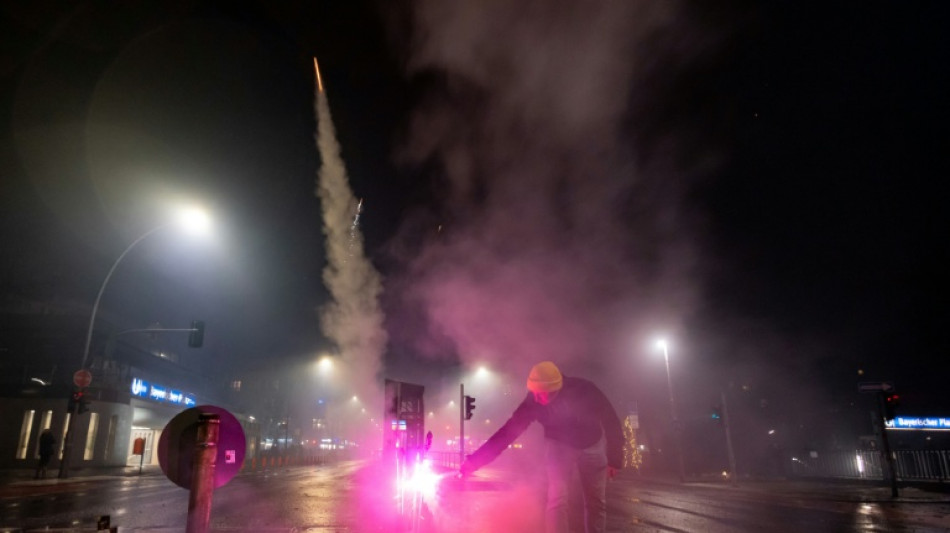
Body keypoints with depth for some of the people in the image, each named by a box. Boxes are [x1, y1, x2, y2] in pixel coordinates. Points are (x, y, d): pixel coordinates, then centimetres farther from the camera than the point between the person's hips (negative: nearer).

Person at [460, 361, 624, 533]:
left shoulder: (584, 390, -33)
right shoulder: (533, 402, -28)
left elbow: (611, 420, -17)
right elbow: (509, 431, -25)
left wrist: (615, 458, -11)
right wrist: (475, 460, -30)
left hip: (592, 444, 0)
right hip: (560, 445, 0)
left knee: (596, 502, 3)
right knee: (557, 499, -13)